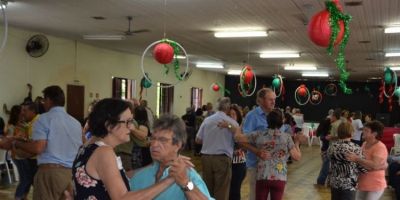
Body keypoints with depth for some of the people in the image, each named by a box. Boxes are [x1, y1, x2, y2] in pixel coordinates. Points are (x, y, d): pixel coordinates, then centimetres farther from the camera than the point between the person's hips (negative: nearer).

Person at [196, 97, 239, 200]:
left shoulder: (207, 120, 5)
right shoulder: (231, 122, -5)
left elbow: (198, 140, 8)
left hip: (206, 157, 4)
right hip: (222, 158, -4)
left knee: (207, 189, 14)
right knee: (221, 192, 2)